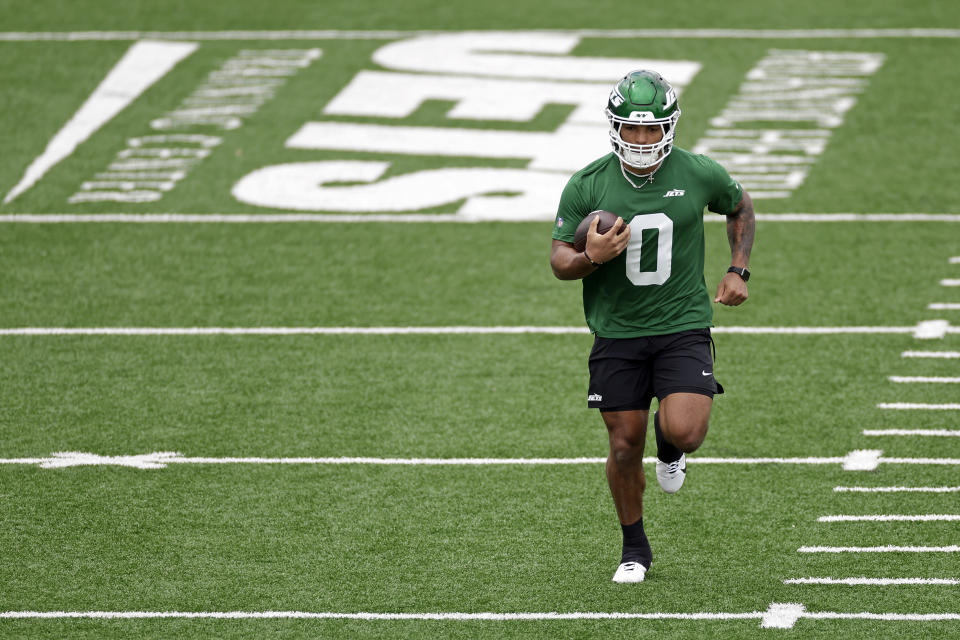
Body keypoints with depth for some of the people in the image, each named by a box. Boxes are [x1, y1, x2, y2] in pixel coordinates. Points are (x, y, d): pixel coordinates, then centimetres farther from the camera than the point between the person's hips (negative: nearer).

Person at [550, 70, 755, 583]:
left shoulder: (699, 175, -7)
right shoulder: (587, 186, -8)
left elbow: (740, 208, 16)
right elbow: (559, 260, 0)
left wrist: (738, 271, 4)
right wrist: (590, 259, -23)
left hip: (683, 328, -1)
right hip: (617, 333, 1)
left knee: (684, 431, -20)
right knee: (625, 447, 4)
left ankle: (670, 446, 20)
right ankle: (635, 550, 25)